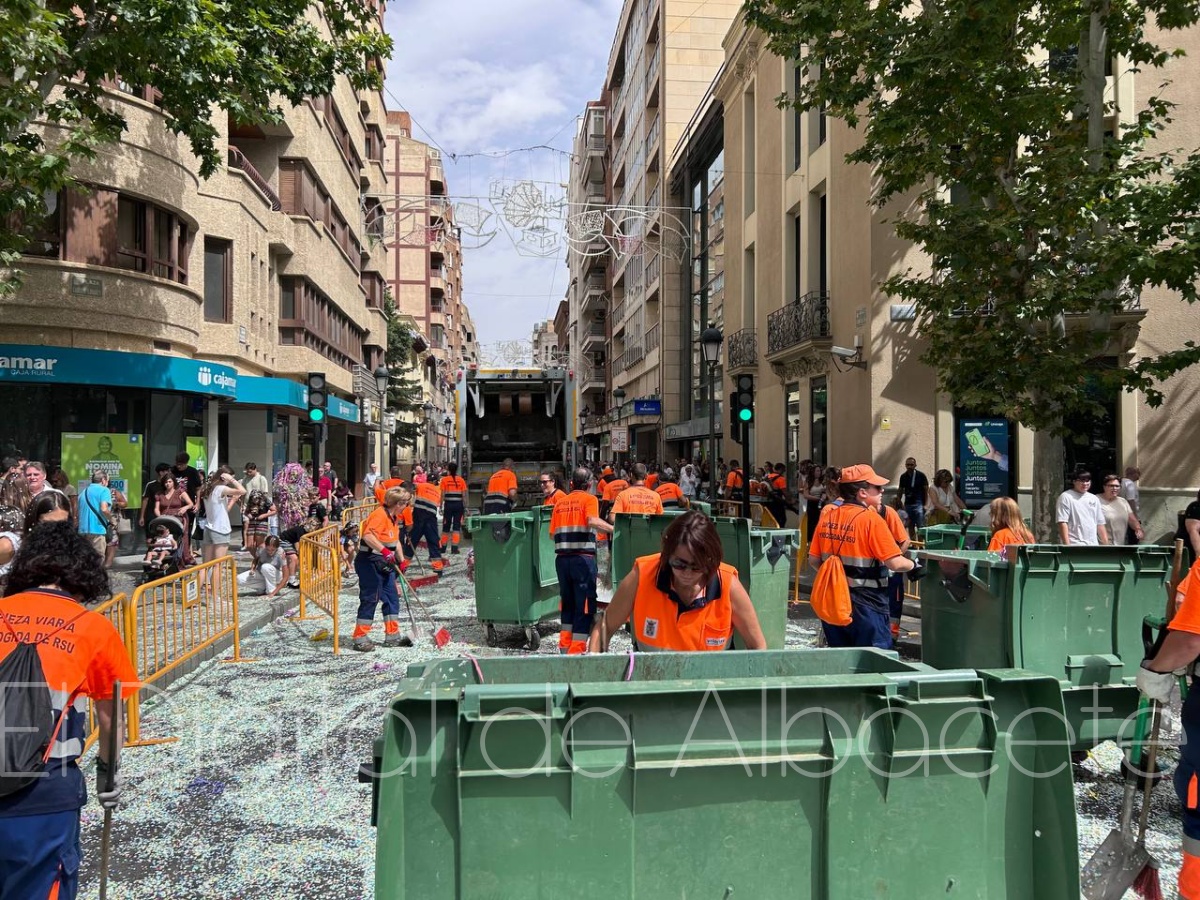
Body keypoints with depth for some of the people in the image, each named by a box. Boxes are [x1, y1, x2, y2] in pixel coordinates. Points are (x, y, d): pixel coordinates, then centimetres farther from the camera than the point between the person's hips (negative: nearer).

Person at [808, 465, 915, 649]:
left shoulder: (827, 516, 2)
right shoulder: (871, 519, -15)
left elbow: (814, 560, 5)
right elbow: (895, 563, -18)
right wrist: (913, 565, 2)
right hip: (866, 605, -6)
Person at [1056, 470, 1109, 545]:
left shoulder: (1094, 499, 17)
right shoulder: (1065, 497, -3)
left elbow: (1100, 523, 20)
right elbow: (1062, 523, -10)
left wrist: (1106, 544, 12)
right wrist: (1067, 545, -18)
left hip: (1093, 545, 6)